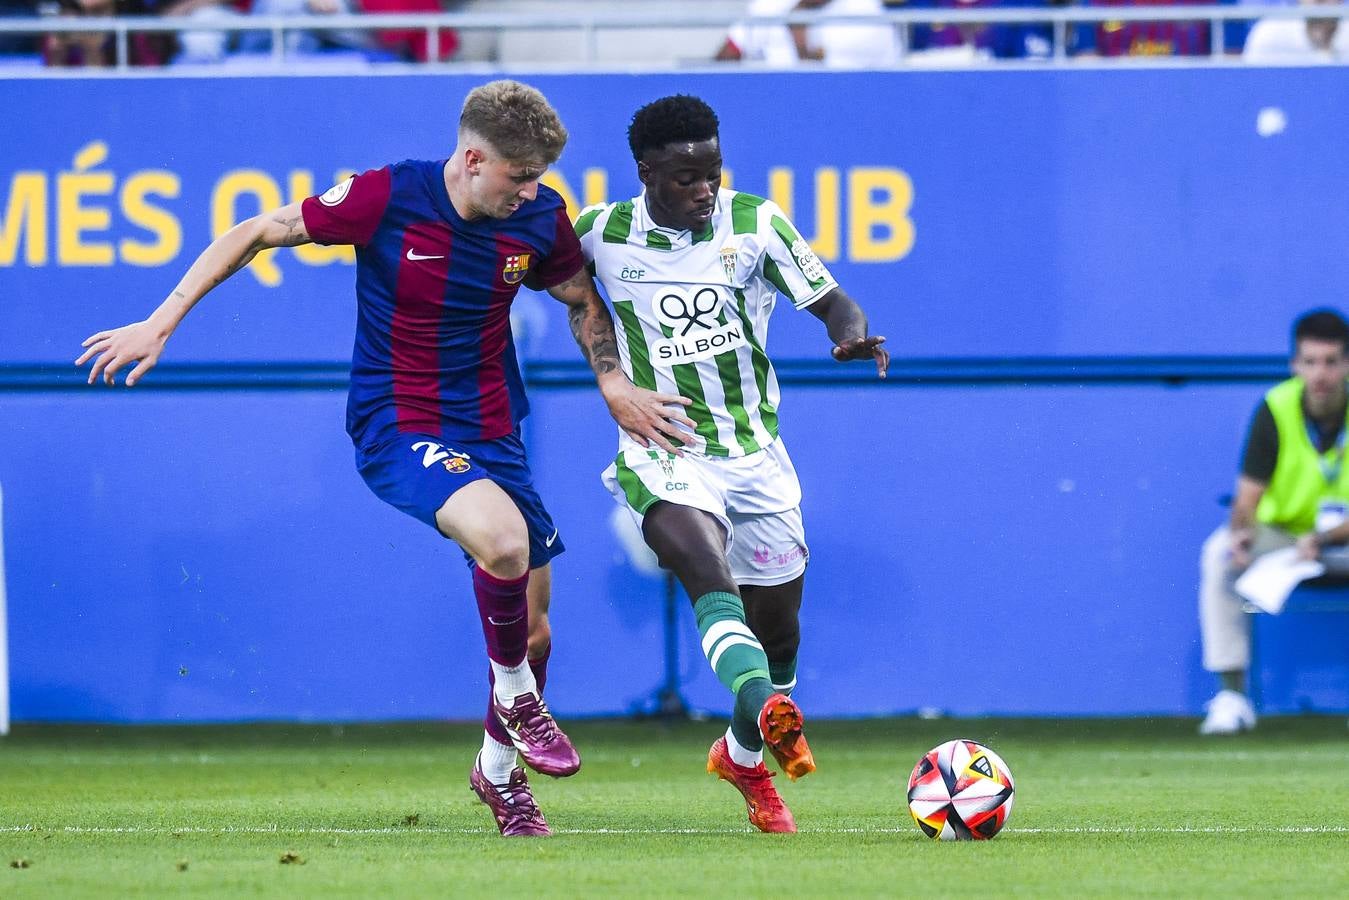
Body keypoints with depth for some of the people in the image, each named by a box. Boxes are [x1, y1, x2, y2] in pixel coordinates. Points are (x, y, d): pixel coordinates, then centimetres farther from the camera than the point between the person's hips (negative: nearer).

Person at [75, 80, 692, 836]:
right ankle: (513, 692, -5)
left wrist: (614, 384, 1)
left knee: (531, 624, 6)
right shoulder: (385, 198, -18)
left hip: (493, 428, 5)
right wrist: (162, 323, -9)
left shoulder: (541, 217, -5)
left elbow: (582, 298, 16)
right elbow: (256, 234, -7)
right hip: (396, 427, -5)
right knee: (503, 538, -32)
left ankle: (499, 770, 33)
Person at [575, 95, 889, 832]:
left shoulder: (756, 224, -4)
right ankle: (770, 711, -56)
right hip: (664, 458, -3)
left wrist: (853, 335, -29)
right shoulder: (602, 234, -5)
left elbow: (829, 301, -7)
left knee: (777, 627, 13)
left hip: (755, 454, 3)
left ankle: (743, 757, 40)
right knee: (708, 572, -32)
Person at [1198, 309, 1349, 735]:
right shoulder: (1275, 409, -15)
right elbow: (1247, 499, -15)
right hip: (1280, 533, 1)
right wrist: (1242, 533, -37)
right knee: (1218, 552, -29)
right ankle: (1232, 695, -27)